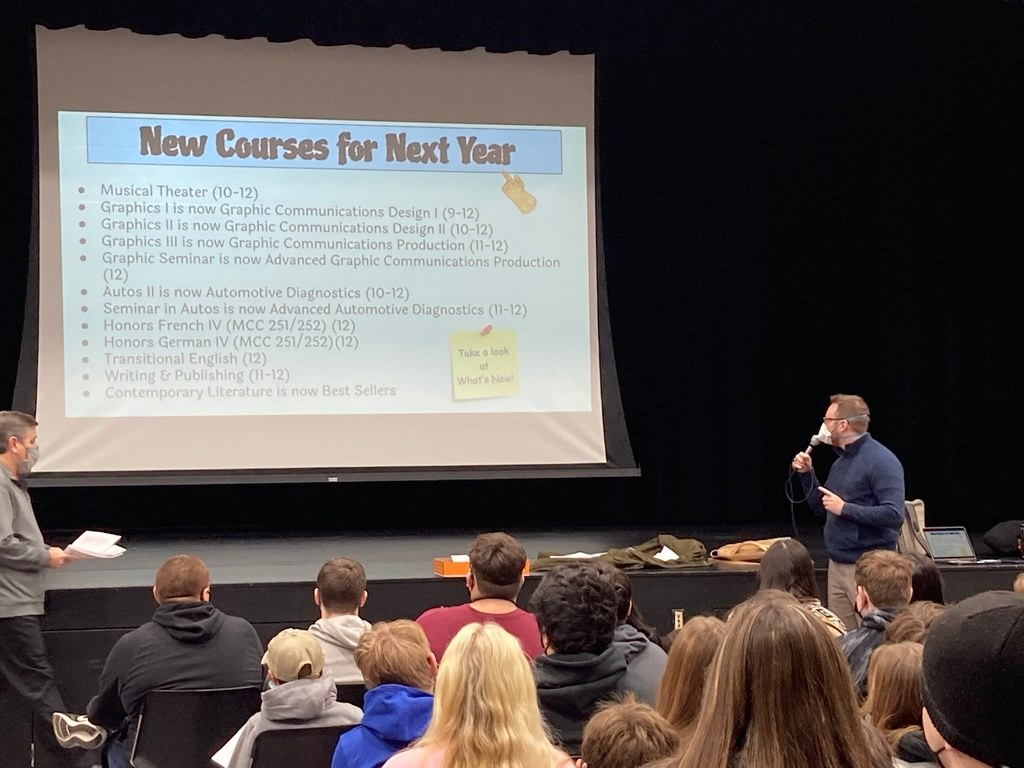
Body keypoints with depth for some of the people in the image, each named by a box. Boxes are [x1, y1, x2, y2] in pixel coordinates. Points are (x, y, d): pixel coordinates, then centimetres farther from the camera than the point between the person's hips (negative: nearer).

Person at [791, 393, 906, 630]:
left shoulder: (881, 461, -13)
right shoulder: (841, 460, 14)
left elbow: (894, 514, -22)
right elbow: (820, 508, 22)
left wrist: (845, 508, -20)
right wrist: (807, 474, 8)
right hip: (837, 564, 9)